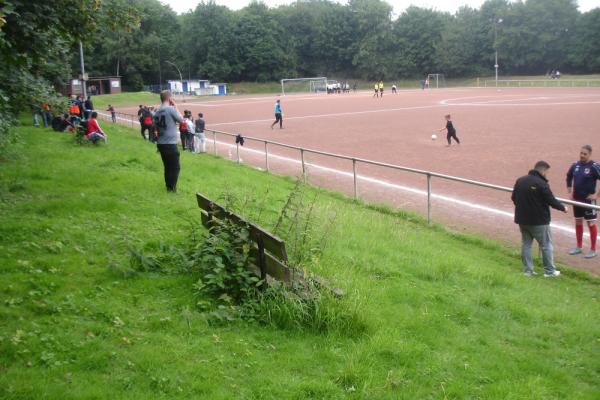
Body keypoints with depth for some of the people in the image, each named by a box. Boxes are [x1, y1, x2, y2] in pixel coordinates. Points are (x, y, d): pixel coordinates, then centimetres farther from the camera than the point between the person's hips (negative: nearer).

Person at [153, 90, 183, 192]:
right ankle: (172, 188, 4)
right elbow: (181, 120, 0)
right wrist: (175, 106, 3)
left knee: (167, 166, 17)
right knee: (175, 167, 3)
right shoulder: (171, 109, -13)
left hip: (160, 143, 7)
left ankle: (169, 187, 23)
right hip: (170, 143, -7)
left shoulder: (157, 111, 8)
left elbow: (156, 127, 14)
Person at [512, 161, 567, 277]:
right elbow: (551, 200, -16)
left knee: (526, 244, 14)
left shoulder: (520, 180, 2)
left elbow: (513, 197, 11)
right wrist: (563, 207, 2)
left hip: (522, 219, 6)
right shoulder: (541, 184, -19)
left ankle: (527, 270, 16)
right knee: (546, 245, 7)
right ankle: (549, 271, 14)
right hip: (538, 220, -6)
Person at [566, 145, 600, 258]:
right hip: (576, 199, 6)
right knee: (578, 222, 14)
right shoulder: (575, 165, 3)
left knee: (591, 223, 1)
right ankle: (579, 247, 26)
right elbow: (569, 177, 21)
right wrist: (569, 191, 14)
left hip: (588, 200, -6)